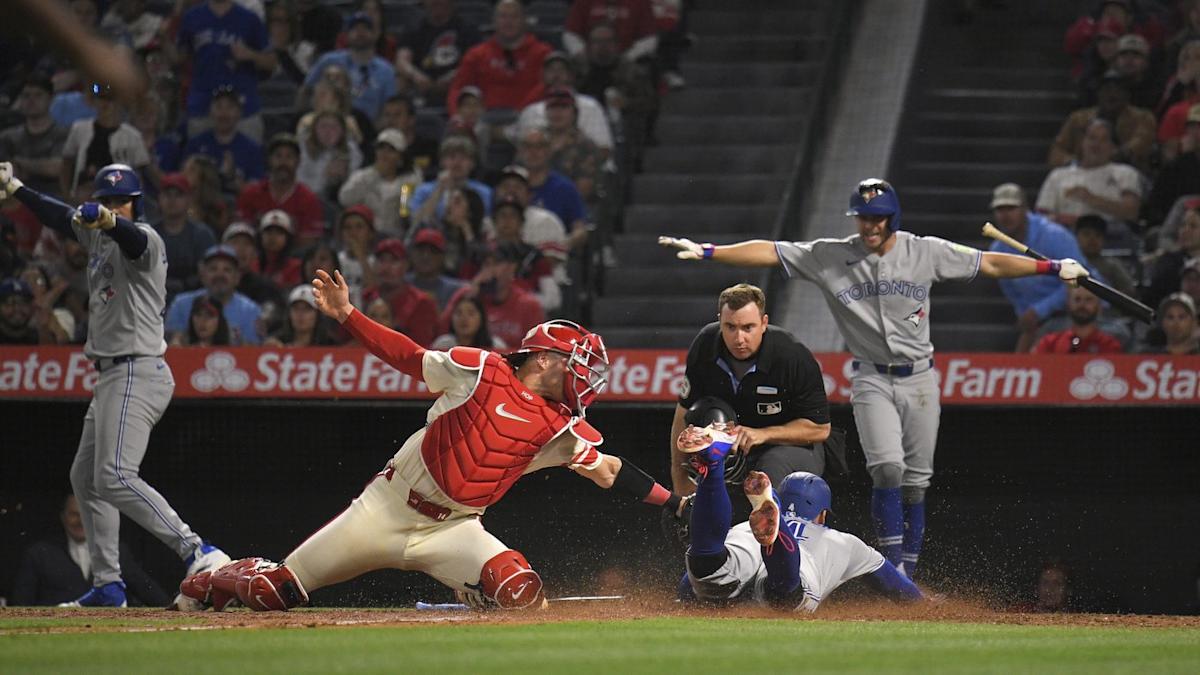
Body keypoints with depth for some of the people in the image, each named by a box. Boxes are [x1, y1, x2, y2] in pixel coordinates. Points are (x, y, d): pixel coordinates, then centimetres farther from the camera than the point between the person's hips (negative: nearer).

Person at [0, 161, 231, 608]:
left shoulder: (145, 239, -12)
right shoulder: (98, 236, 15)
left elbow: (132, 237, -36)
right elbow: (60, 218, 31)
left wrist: (108, 219, -56)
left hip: (136, 374, -10)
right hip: (111, 377, 10)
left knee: (115, 477, -22)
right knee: (85, 477, 15)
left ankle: (196, 553, -30)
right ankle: (107, 585, 19)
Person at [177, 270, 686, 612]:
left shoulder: (561, 428, 2)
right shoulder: (481, 371, -7)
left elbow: (608, 470, -1)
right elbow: (408, 355, -4)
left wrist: (676, 500, -10)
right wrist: (346, 316, -12)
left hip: (454, 529, 3)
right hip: (390, 508, -3)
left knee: (521, 593, -25)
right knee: (274, 592, -1)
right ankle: (227, 578, 35)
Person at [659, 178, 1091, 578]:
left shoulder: (925, 253, -1)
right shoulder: (830, 257, -3)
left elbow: (989, 264, 0)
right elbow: (766, 252, -7)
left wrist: (1054, 268, -5)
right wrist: (704, 252, -15)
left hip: (920, 379, 1)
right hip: (872, 380, -1)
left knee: (915, 482, 3)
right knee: (887, 467, -21)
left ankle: (907, 575, 12)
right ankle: (892, 563, -14)